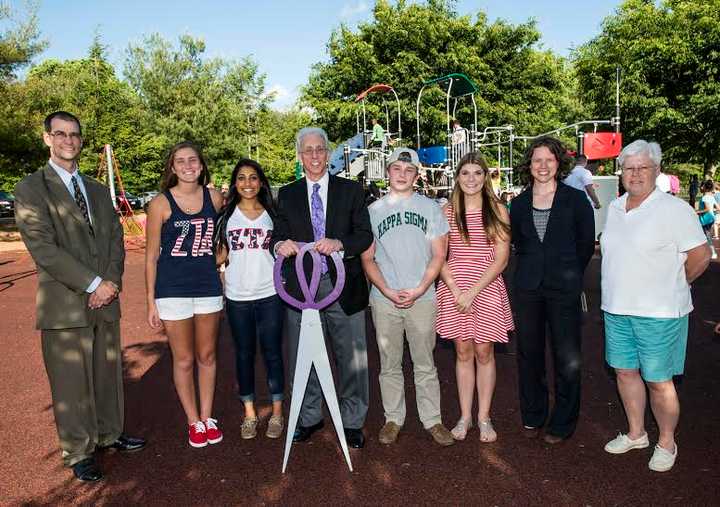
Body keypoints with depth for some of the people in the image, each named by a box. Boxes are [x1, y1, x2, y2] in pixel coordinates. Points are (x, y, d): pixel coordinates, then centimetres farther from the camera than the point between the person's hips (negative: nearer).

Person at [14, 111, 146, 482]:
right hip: (64, 305, -5)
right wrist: (92, 284, -16)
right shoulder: (30, 188, -3)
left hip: (105, 301, 5)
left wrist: (111, 281, -7)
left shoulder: (98, 190, 15)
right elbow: (43, 248, -13)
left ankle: (109, 434, 33)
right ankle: (79, 453, 22)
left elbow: (115, 239, 9)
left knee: (108, 375, 15)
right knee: (72, 384, 5)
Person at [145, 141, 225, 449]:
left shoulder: (215, 198, 1)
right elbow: (151, 256, -3)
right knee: (184, 360, 8)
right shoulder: (161, 203, -7)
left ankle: (207, 417, 29)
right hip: (173, 290, -3)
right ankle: (193, 422, 25)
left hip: (208, 287, 3)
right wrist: (151, 302, -4)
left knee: (207, 356, 13)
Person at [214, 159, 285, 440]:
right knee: (244, 354, 11)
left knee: (272, 353, 5)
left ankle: (277, 412, 20)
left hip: (270, 294, -1)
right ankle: (249, 413, 25)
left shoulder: (272, 213, 5)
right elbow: (220, 255, 9)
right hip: (237, 296, 1)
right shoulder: (226, 216, 5)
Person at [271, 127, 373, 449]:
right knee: (303, 358, 12)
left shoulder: (350, 190, 4)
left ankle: (352, 421, 25)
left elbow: (365, 236, -2)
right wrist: (279, 245, -19)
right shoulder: (287, 195, 9)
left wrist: (339, 244, -22)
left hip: (343, 287, -1)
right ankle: (310, 417, 32)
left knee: (351, 357, 7)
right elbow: (278, 236, 5)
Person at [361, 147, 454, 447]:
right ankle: (393, 419, 23)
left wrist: (418, 290, -10)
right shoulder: (373, 211, 7)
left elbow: (438, 256, 3)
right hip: (384, 301, 1)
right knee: (389, 365, 10)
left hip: (422, 299, -1)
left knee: (425, 365, 7)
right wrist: (388, 291, -8)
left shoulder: (430, 208, 6)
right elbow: (367, 259, 6)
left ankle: (432, 419, 19)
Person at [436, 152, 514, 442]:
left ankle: (484, 417, 20)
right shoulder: (447, 212, 4)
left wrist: (473, 292, -13)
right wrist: (456, 292, -11)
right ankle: (465, 416, 20)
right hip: (453, 288, 1)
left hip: (487, 288, -1)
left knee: (484, 352, 6)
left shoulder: (498, 210, 0)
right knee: (463, 352, 8)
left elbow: (501, 258, -5)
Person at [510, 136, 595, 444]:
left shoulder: (576, 199, -1)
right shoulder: (519, 204, 7)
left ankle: (563, 423, 20)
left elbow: (587, 244, 4)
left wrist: (568, 275, 8)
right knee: (529, 355, 10)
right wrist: (534, 271, 11)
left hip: (564, 289, -3)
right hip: (528, 288, 3)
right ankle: (531, 417, 27)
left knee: (567, 358, 3)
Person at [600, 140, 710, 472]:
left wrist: (672, 287, 0)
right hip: (616, 310, 6)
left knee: (658, 381, 3)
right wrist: (621, 291, 15)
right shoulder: (614, 208, 9)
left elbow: (700, 256, -10)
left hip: (659, 314, -6)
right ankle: (636, 434, 34)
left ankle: (666, 443, 25)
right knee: (625, 371, 15)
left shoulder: (675, 209, -11)